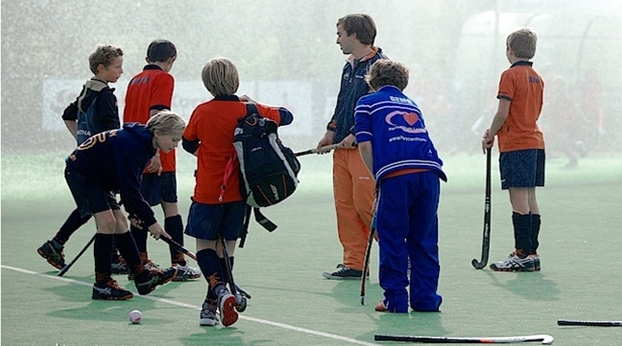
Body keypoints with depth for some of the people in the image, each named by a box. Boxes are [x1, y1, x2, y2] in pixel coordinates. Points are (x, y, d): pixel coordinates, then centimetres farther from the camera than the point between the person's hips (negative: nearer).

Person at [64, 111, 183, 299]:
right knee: (107, 221, -16)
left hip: (99, 177, 10)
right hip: (80, 172, -10)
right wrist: (150, 221, -27)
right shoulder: (130, 144, -31)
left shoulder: (145, 144, 0)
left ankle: (142, 277, 11)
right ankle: (101, 285, -11)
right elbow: (129, 188, -31)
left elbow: (131, 183, 8)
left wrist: (135, 212, -3)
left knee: (119, 222, 7)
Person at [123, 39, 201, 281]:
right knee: (171, 207, -3)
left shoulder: (135, 80, 15)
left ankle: (140, 262, 11)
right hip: (158, 160, -7)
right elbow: (156, 115, -18)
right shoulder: (164, 79, -6)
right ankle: (178, 264, -5)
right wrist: (155, 152, -22)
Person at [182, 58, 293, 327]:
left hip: (208, 192, -2)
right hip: (238, 192, 2)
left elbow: (188, 143, 10)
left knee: (205, 246, 7)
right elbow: (286, 116, 12)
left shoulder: (202, 112, -7)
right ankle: (211, 305, 10)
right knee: (226, 248, 10)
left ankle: (220, 290, -18)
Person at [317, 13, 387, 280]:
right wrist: (332, 131, 13)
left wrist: (356, 134, -19)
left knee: (366, 204, -10)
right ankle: (354, 263, 9)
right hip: (343, 148, 9)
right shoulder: (349, 67, 17)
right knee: (345, 205, 5)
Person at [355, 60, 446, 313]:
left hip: (395, 173, -4)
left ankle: (395, 299, 6)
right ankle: (425, 298, 13)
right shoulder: (411, 105, 31)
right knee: (425, 238, 12)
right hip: (428, 170, 4)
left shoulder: (367, 103, 17)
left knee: (392, 239, 5)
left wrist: (377, 179, 14)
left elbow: (365, 145, 5)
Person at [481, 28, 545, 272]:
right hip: (535, 141, 8)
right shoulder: (537, 78, 14)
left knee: (519, 200, -8)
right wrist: (497, 131, 16)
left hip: (515, 145, -8)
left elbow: (503, 112, -14)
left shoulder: (510, 75, -10)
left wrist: (490, 135, 1)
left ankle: (523, 254, -10)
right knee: (530, 199, 10)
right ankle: (532, 253, 12)